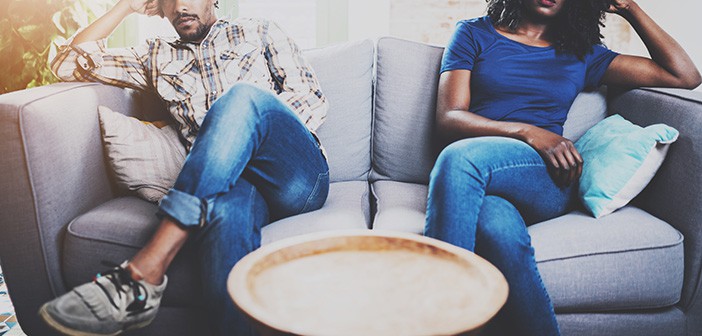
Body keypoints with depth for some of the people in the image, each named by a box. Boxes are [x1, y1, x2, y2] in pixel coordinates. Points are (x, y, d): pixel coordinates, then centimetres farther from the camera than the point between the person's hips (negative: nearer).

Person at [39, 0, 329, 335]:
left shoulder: (259, 32, 22)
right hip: (228, 184, 1)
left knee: (243, 94, -32)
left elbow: (312, 100, 11)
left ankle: (145, 272, -40)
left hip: (298, 175, 0)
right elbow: (69, 63, 23)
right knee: (227, 209, -38)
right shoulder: (158, 57, 29)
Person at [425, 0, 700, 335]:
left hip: (548, 182, 1)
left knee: (460, 158, -34)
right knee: (500, 231, -39)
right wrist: (528, 133, -12)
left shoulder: (581, 53, 23)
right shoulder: (474, 34, 18)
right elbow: (448, 119, 3)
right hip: (480, 182, 0)